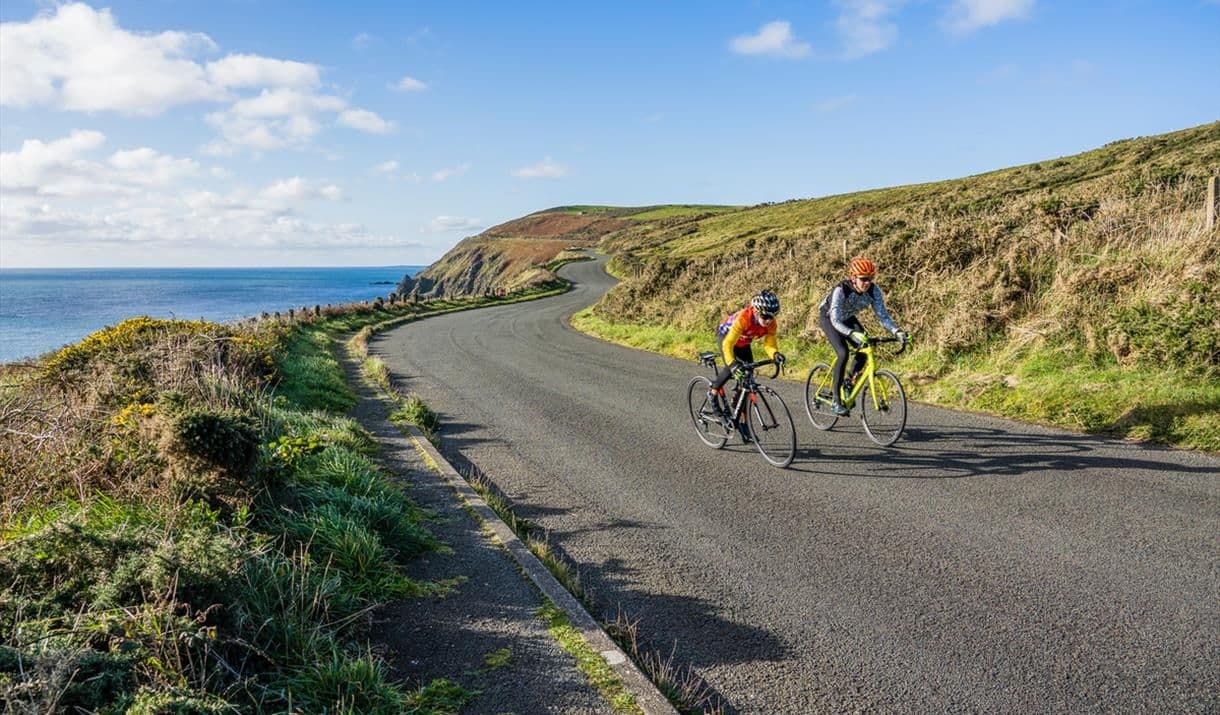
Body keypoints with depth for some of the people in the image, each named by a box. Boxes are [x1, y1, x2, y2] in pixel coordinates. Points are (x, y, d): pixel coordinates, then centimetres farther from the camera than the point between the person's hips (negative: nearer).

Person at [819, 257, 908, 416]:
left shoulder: (873, 290, -23)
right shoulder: (840, 290, -36)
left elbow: (882, 315, -21)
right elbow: (835, 320, -43)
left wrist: (897, 332, -39)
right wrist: (853, 334, -59)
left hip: (848, 318, 5)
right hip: (828, 317, -5)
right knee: (843, 354, -24)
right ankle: (836, 401, -16)